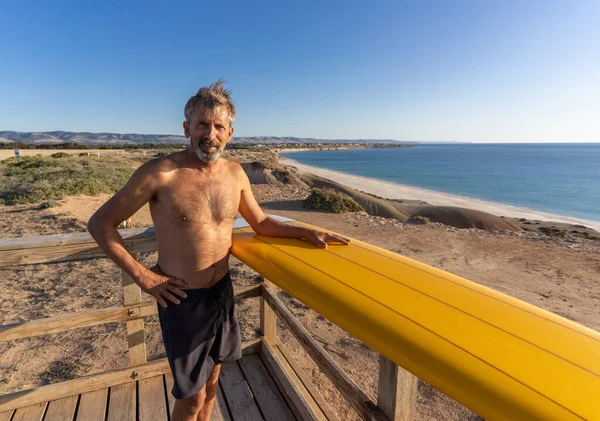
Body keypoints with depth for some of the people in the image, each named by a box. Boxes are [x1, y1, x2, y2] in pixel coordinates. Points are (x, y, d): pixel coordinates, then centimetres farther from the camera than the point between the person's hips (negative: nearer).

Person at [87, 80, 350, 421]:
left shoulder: (235, 173, -2)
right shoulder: (160, 173, -17)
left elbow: (261, 223, 9)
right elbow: (101, 223, -8)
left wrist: (307, 232, -3)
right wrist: (142, 276, -13)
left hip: (223, 290, 5)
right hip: (182, 299, -4)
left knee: (212, 378, 24)